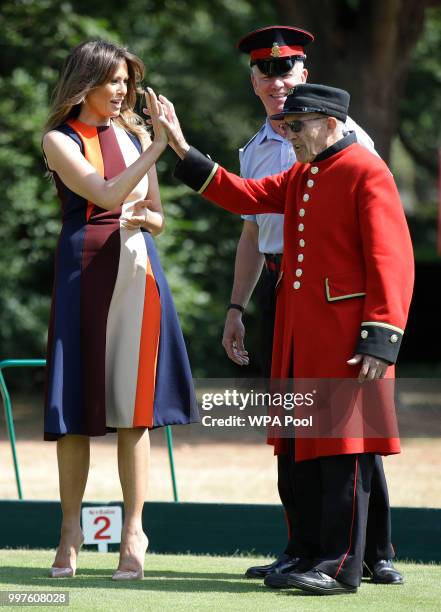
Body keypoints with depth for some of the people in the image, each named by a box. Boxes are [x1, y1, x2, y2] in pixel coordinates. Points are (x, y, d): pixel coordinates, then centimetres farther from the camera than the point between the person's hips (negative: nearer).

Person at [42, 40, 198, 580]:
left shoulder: (134, 133, 13)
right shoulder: (59, 140, 0)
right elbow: (107, 195, -14)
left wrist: (142, 217, -4)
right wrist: (159, 145, -17)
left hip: (138, 269, 3)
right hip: (85, 270, -3)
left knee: (133, 405, 0)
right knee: (77, 403, 0)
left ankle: (133, 532, 3)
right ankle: (71, 528, 10)